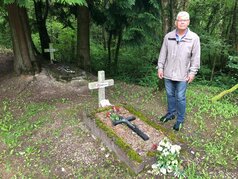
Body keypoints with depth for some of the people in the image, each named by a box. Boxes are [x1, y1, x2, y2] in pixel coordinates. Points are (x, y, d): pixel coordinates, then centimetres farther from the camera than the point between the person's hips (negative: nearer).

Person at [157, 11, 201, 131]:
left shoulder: (194, 38, -5)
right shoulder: (168, 36, 2)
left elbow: (195, 57, -3)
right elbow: (163, 53, 5)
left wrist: (192, 72, -7)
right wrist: (160, 67, 2)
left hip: (182, 74, -3)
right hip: (168, 73, 3)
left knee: (180, 98, 4)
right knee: (170, 95, 15)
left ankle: (180, 119, 20)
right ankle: (171, 113, 35)